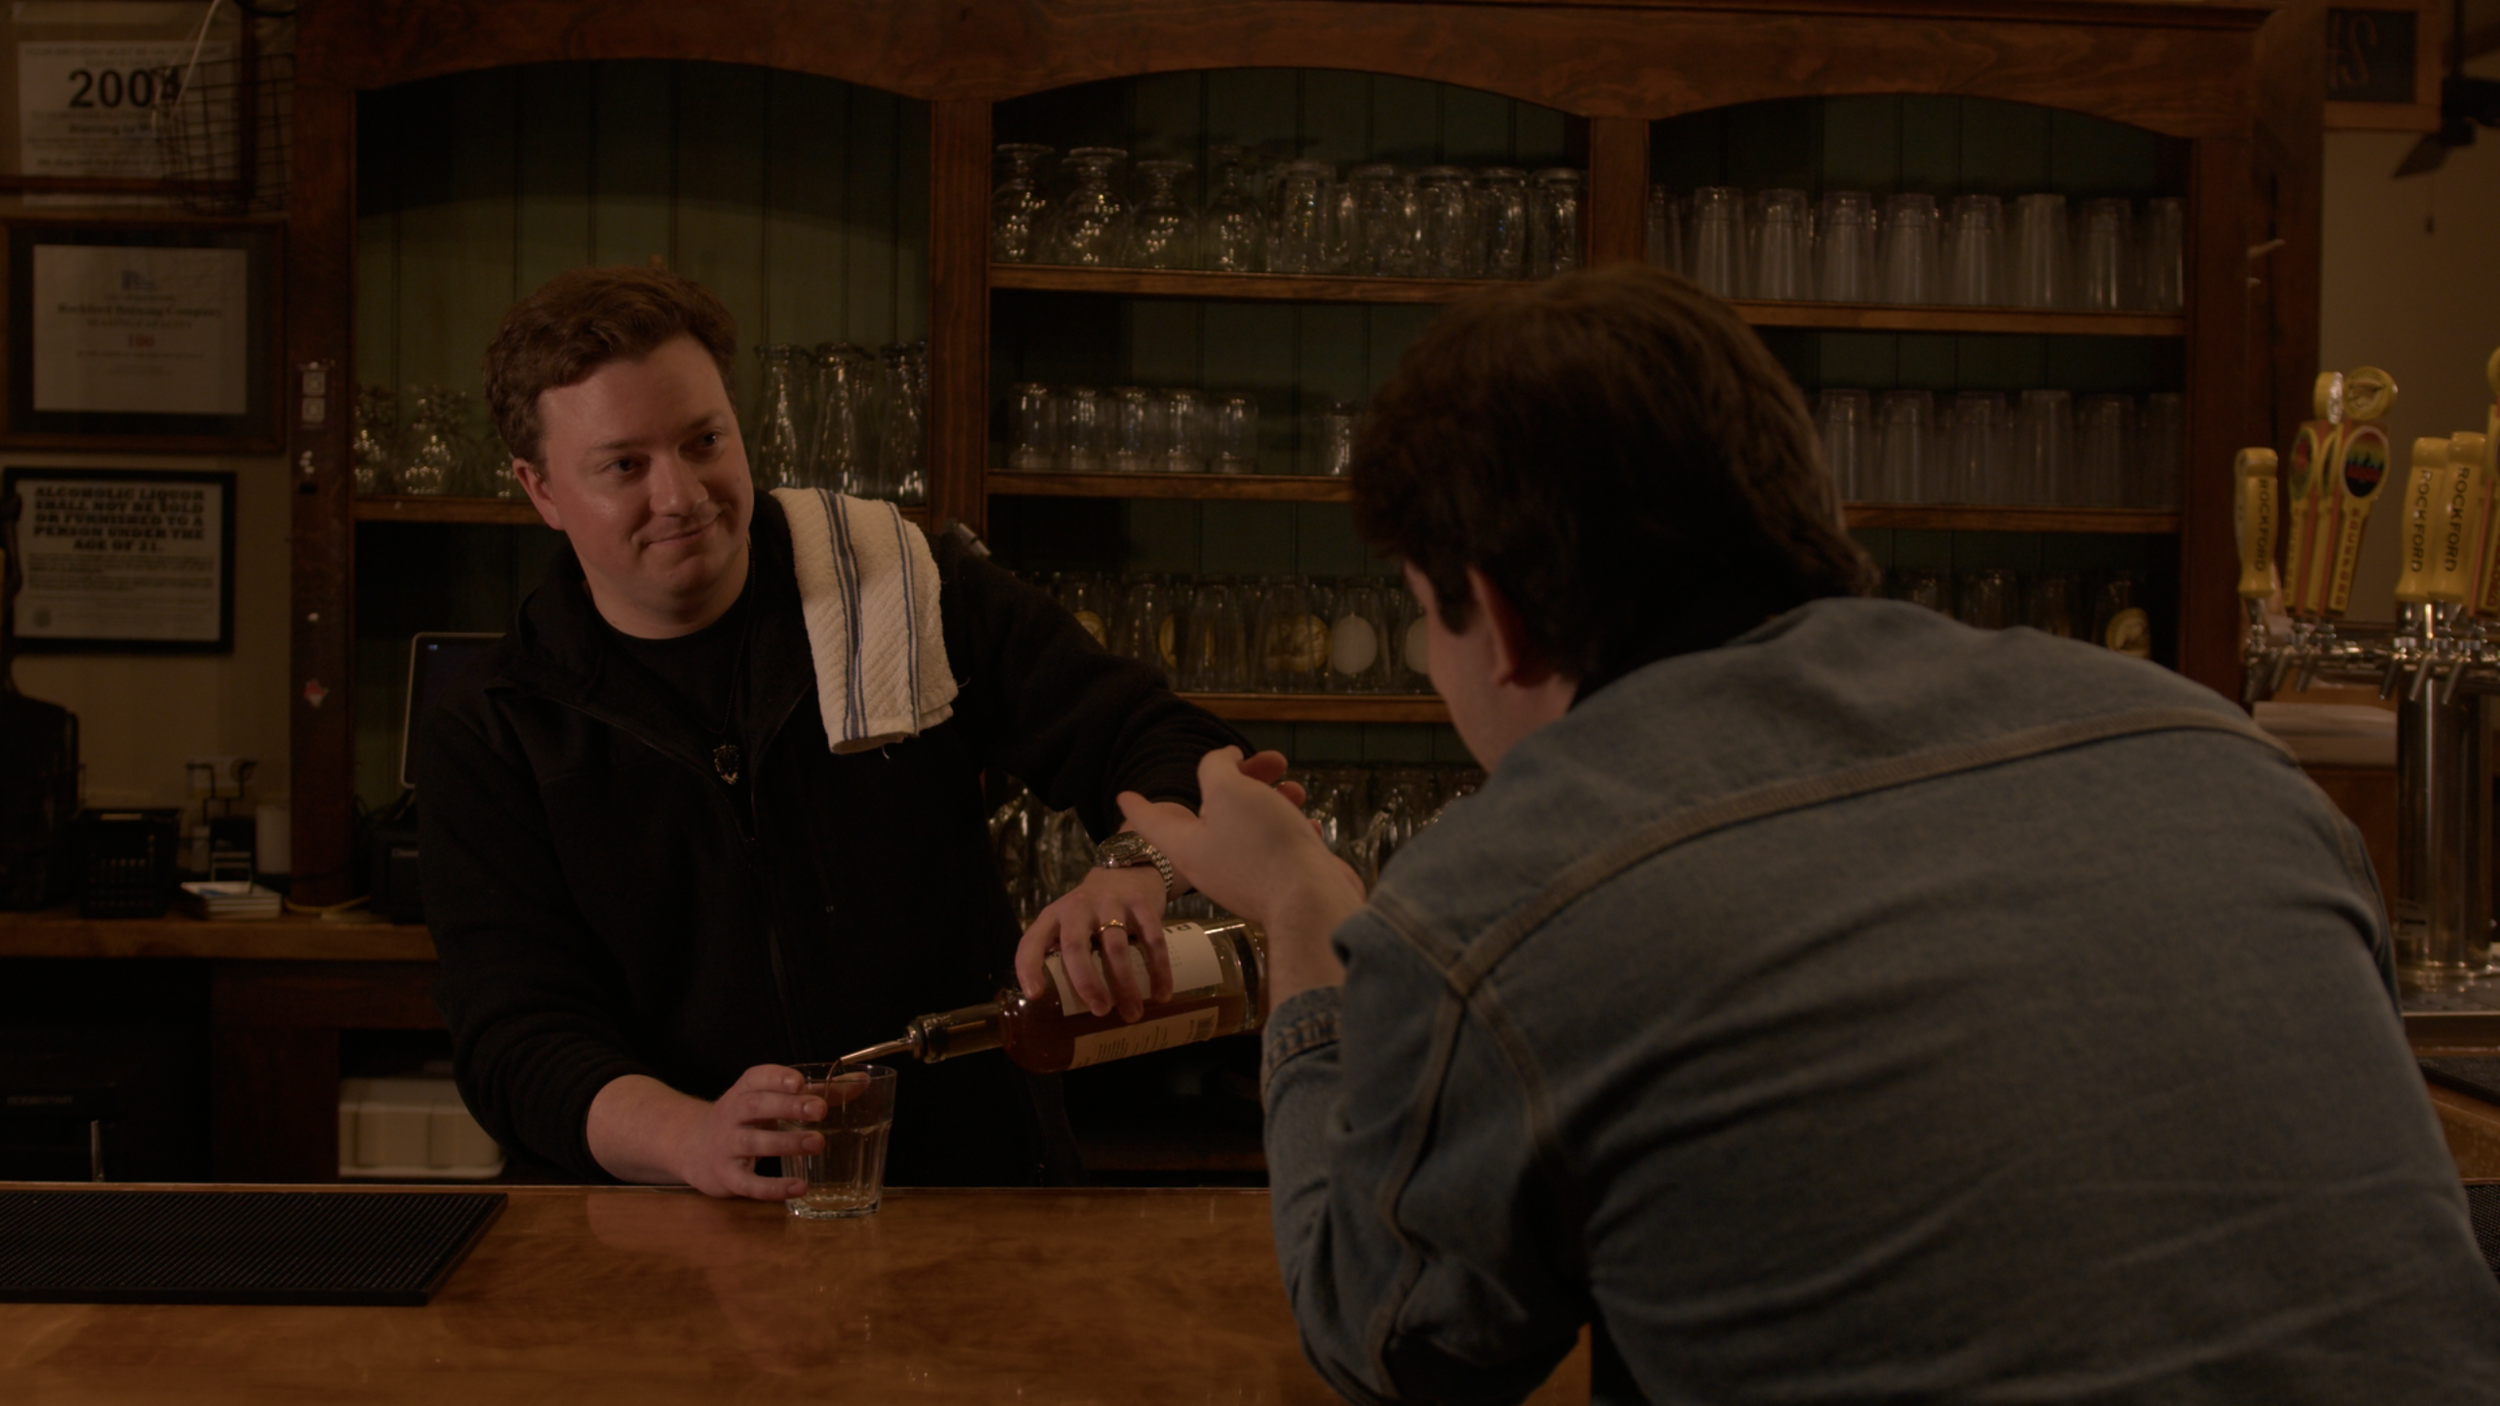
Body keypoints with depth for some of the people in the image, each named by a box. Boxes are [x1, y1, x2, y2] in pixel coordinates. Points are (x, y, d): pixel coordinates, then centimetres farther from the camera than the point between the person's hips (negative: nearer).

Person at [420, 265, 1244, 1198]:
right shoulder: (488, 744, 5)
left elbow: (1158, 743, 3)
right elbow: (514, 1042, -4)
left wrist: (1139, 872, -21)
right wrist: (692, 1139, -25)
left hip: (983, 1197, 0)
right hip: (691, 1251, 1)